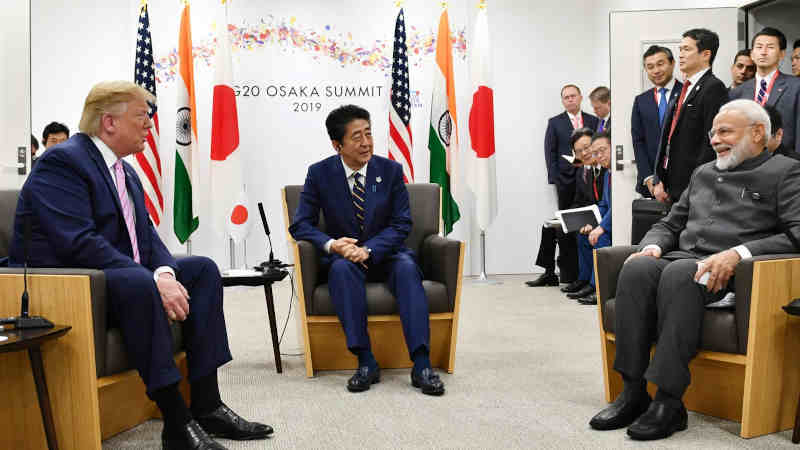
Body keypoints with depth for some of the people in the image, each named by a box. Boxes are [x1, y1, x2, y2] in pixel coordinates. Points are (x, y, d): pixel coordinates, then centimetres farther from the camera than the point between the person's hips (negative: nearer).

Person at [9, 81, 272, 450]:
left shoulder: (125, 170, 14)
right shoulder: (62, 161, -14)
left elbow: (146, 235, 8)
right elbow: (79, 243, -26)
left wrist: (165, 272, -14)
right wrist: (153, 280, -29)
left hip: (122, 277, 9)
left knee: (203, 269, -3)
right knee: (138, 281, -37)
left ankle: (206, 405, -8)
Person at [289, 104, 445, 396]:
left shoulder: (391, 170, -2)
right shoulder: (320, 173, -3)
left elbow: (401, 224, -4)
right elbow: (300, 225, -4)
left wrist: (369, 250, -22)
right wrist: (331, 244, -25)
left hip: (383, 255, 1)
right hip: (343, 258, 0)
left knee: (407, 266, -32)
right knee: (342, 268, -35)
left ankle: (421, 364, -35)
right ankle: (366, 362, -33)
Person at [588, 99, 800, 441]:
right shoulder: (704, 173, 28)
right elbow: (671, 223, 28)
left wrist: (737, 253, -22)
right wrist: (652, 247, 4)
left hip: (733, 272, -5)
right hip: (683, 257, 5)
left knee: (679, 273, -36)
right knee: (637, 269, -27)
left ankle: (669, 401, -33)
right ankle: (633, 392, -25)